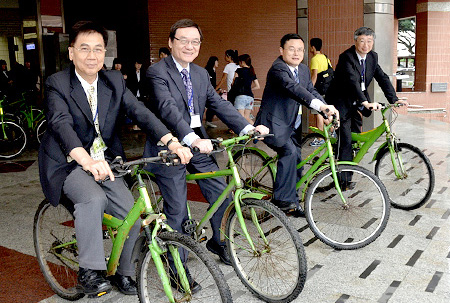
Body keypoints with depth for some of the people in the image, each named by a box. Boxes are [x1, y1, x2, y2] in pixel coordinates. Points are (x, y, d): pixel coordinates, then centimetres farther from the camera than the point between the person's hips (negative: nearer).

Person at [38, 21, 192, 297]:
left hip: (106, 162, 4)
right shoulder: (57, 84, -12)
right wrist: (88, 161, -48)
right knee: (93, 199, -33)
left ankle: (124, 272, 18)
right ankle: (89, 272, -15)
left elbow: (140, 112, -11)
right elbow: (61, 124, -29)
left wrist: (172, 142, -28)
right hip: (69, 164, -4)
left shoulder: (115, 81, 2)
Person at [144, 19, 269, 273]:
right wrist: (192, 139, -41)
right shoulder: (158, 72, -12)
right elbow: (168, 109, -26)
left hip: (199, 144, 7)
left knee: (222, 196, 9)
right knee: (177, 211, 2)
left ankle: (216, 242, 37)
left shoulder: (201, 74, 10)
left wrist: (248, 127, -10)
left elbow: (219, 104, 4)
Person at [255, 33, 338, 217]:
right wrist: (319, 105, -51)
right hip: (274, 124, -9)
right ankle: (282, 198, -18)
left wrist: (327, 110, -10)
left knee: (296, 161, 8)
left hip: (292, 126, 9)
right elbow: (292, 88, -37)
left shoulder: (303, 70, 10)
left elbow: (311, 91, 8)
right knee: (290, 152, -28)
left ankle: (292, 202, 22)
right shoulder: (278, 69, -20)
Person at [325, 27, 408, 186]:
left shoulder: (372, 57, 3)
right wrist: (365, 102, -46)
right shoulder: (346, 57, -20)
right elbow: (353, 81, -34)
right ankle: (344, 178, -1)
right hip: (341, 103, -7)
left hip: (356, 104, 7)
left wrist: (394, 99, -14)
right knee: (345, 141, -10)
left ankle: (349, 174, 24)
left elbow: (382, 78, -1)